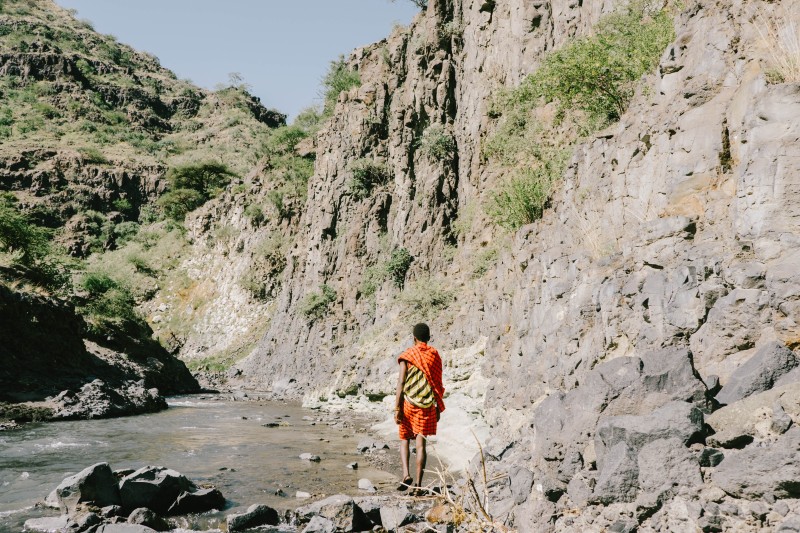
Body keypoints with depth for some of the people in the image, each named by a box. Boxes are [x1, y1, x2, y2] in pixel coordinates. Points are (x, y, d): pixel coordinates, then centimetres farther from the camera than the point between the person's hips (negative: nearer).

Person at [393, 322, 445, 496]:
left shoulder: (407, 355, -3)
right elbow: (438, 384, 6)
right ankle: (418, 484, 0)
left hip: (408, 403, -1)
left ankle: (406, 475, -5)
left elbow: (401, 382, -8)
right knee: (421, 443, 3)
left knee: (404, 440, 14)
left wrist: (397, 408, -8)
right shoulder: (435, 355, 3)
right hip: (427, 406, 1)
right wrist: (438, 408, 14)